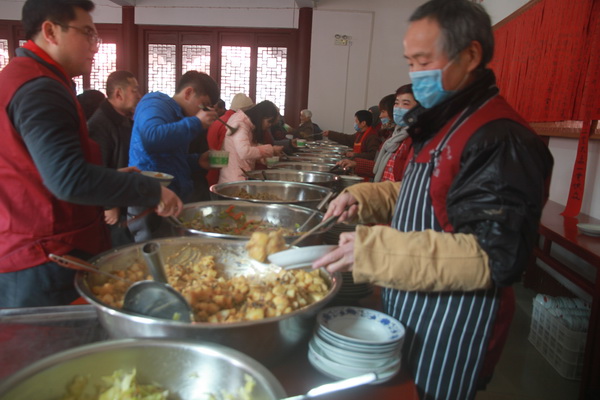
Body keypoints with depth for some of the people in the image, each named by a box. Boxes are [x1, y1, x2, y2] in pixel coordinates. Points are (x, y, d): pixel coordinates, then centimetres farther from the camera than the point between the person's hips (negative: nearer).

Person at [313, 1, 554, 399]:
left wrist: (373, 250, -32)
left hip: (448, 336, -9)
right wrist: (363, 198, 2)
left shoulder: (502, 139, -23)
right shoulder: (446, 121, 9)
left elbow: (495, 257, -28)